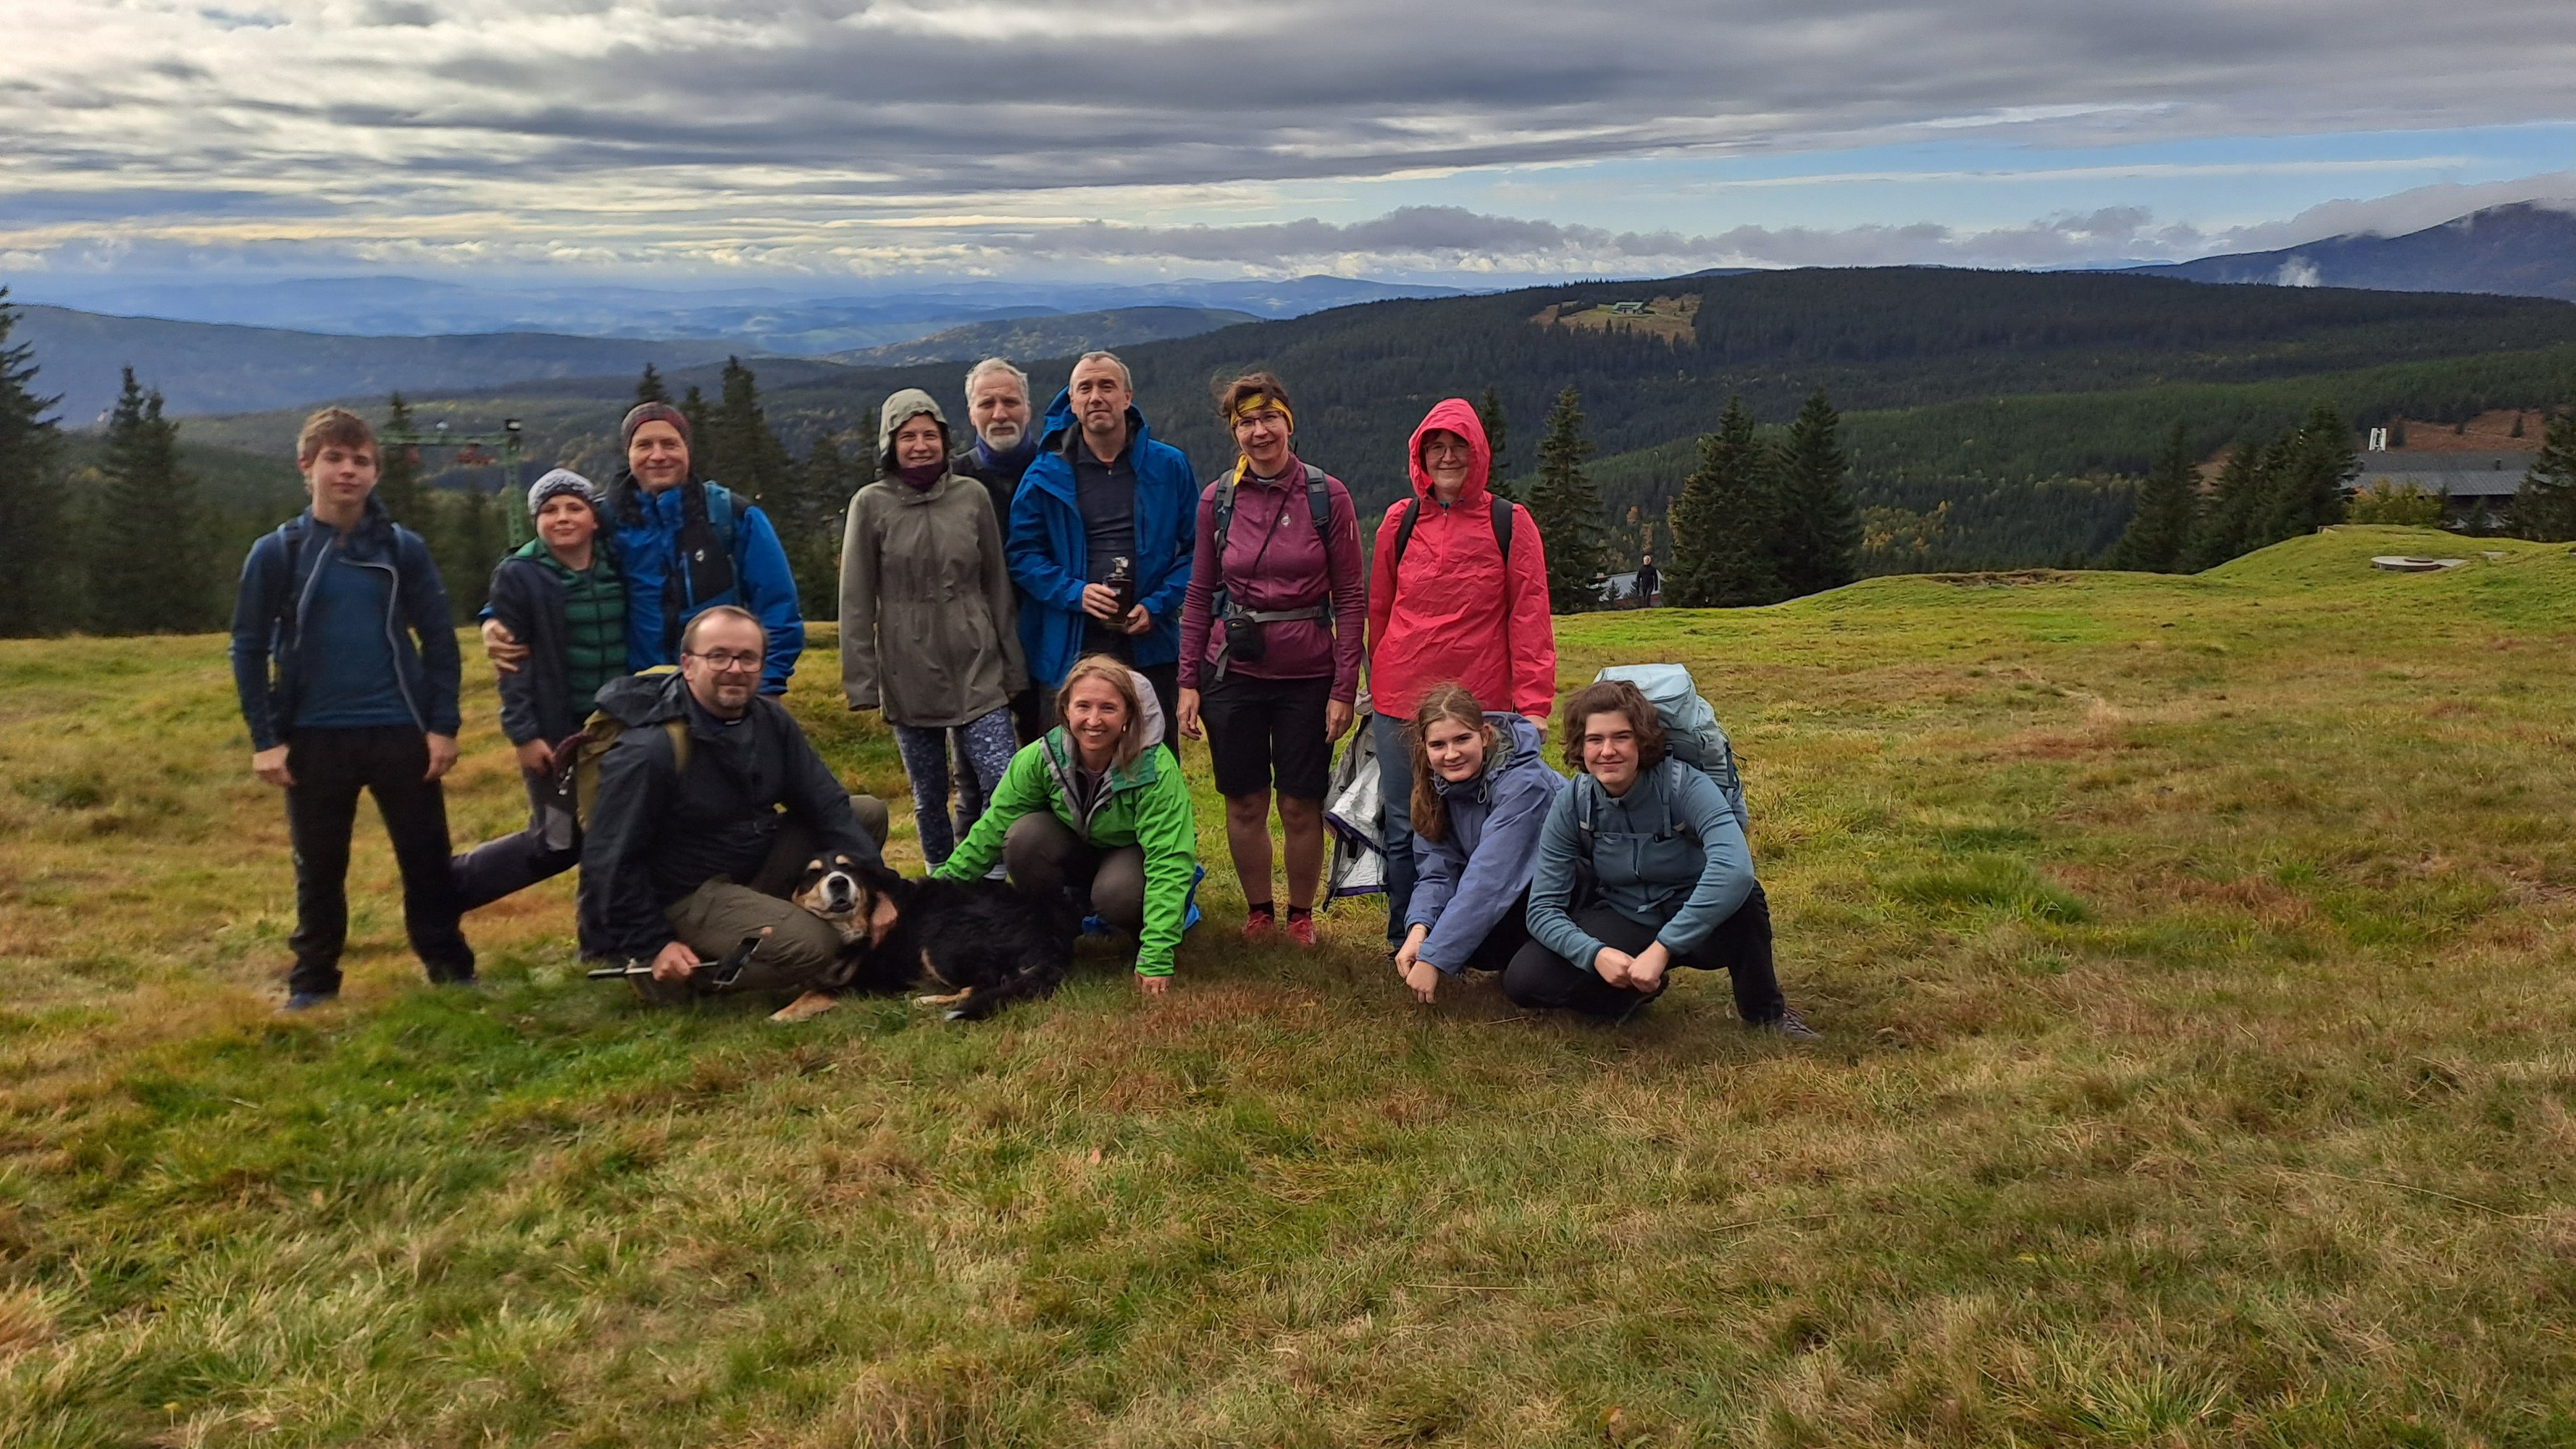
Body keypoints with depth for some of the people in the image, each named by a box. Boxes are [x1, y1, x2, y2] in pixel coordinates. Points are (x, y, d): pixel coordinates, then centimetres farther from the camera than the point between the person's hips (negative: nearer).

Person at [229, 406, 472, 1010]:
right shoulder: (276, 552, 0)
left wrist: (443, 725, -2)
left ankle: (450, 965, 20)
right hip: (314, 737, 0)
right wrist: (265, 739, -3)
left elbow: (439, 639, 4)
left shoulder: (404, 548, 2)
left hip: (401, 731, 0)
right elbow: (249, 648, 2)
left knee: (427, 858, 7)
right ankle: (313, 979, 24)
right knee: (319, 868, 11)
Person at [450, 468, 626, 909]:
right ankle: (448, 886, 21)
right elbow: (513, 662, -9)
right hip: (555, 732, -4)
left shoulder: (618, 570, 7)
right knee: (557, 843, 2)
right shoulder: (518, 576, -5)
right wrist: (524, 734, -14)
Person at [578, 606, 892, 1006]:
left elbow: (826, 804, -3)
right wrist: (654, 946, -18)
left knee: (869, 813, 2)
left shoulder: (770, 720, -4)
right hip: (687, 898, -8)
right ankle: (680, 973, -6)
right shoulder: (646, 752, -25)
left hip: (759, 860, 8)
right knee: (812, 948, -28)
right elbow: (610, 861, -21)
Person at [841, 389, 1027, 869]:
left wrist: (1012, 667, 9)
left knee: (1003, 787, -7)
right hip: (909, 677, -1)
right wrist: (862, 683, -3)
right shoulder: (871, 504, 1)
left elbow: (996, 586, 9)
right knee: (930, 798, 8)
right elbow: (856, 602, 1)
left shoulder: (972, 496, 5)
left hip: (977, 670, 1)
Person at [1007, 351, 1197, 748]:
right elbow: (1023, 554, 3)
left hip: (1149, 645, 0)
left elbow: (1194, 550, 5)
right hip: (1069, 650, 0)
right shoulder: (1046, 476, 4)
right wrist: (1074, 593, -13)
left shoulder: (1170, 467, 4)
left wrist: (1157, 605, -9)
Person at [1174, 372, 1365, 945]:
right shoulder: (1218, 499, 1)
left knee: (1301, 806, 4)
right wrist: (1189, 681, 1)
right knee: (1245, 803, 8)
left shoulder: (1327, 495, -4)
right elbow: (1199, 593, 7)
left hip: (1308, 676, -1)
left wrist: (1344, 687, -8)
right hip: (1233, 672, 2)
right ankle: (1258, 913, 27)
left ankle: (1301, 916, 24)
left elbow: (1350, 597, -3)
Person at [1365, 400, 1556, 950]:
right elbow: (1379, 611, 13)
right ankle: (1405, 945, 17)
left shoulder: (1509, 523, 1)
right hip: (1401, 701, 2)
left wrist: (1533, 702, -9)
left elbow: (1529, 615, -3)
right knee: (1404, 828, 5)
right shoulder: (1399, 521, 7)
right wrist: (1380, 685, 12)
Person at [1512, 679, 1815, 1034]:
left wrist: (1661, 949, -43)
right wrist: (1596, 954, -32)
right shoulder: (1573, 805, -13)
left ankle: (1765, 1012, -10)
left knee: (1742, 896, -38)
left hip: (1699, 926, -3)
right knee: (1523, 979, -20)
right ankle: (1639, 989, 5)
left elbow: (1734, 869, -42)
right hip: (1623, 923, 3)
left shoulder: (1685, 786, -24)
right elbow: (1543, 908, -13)